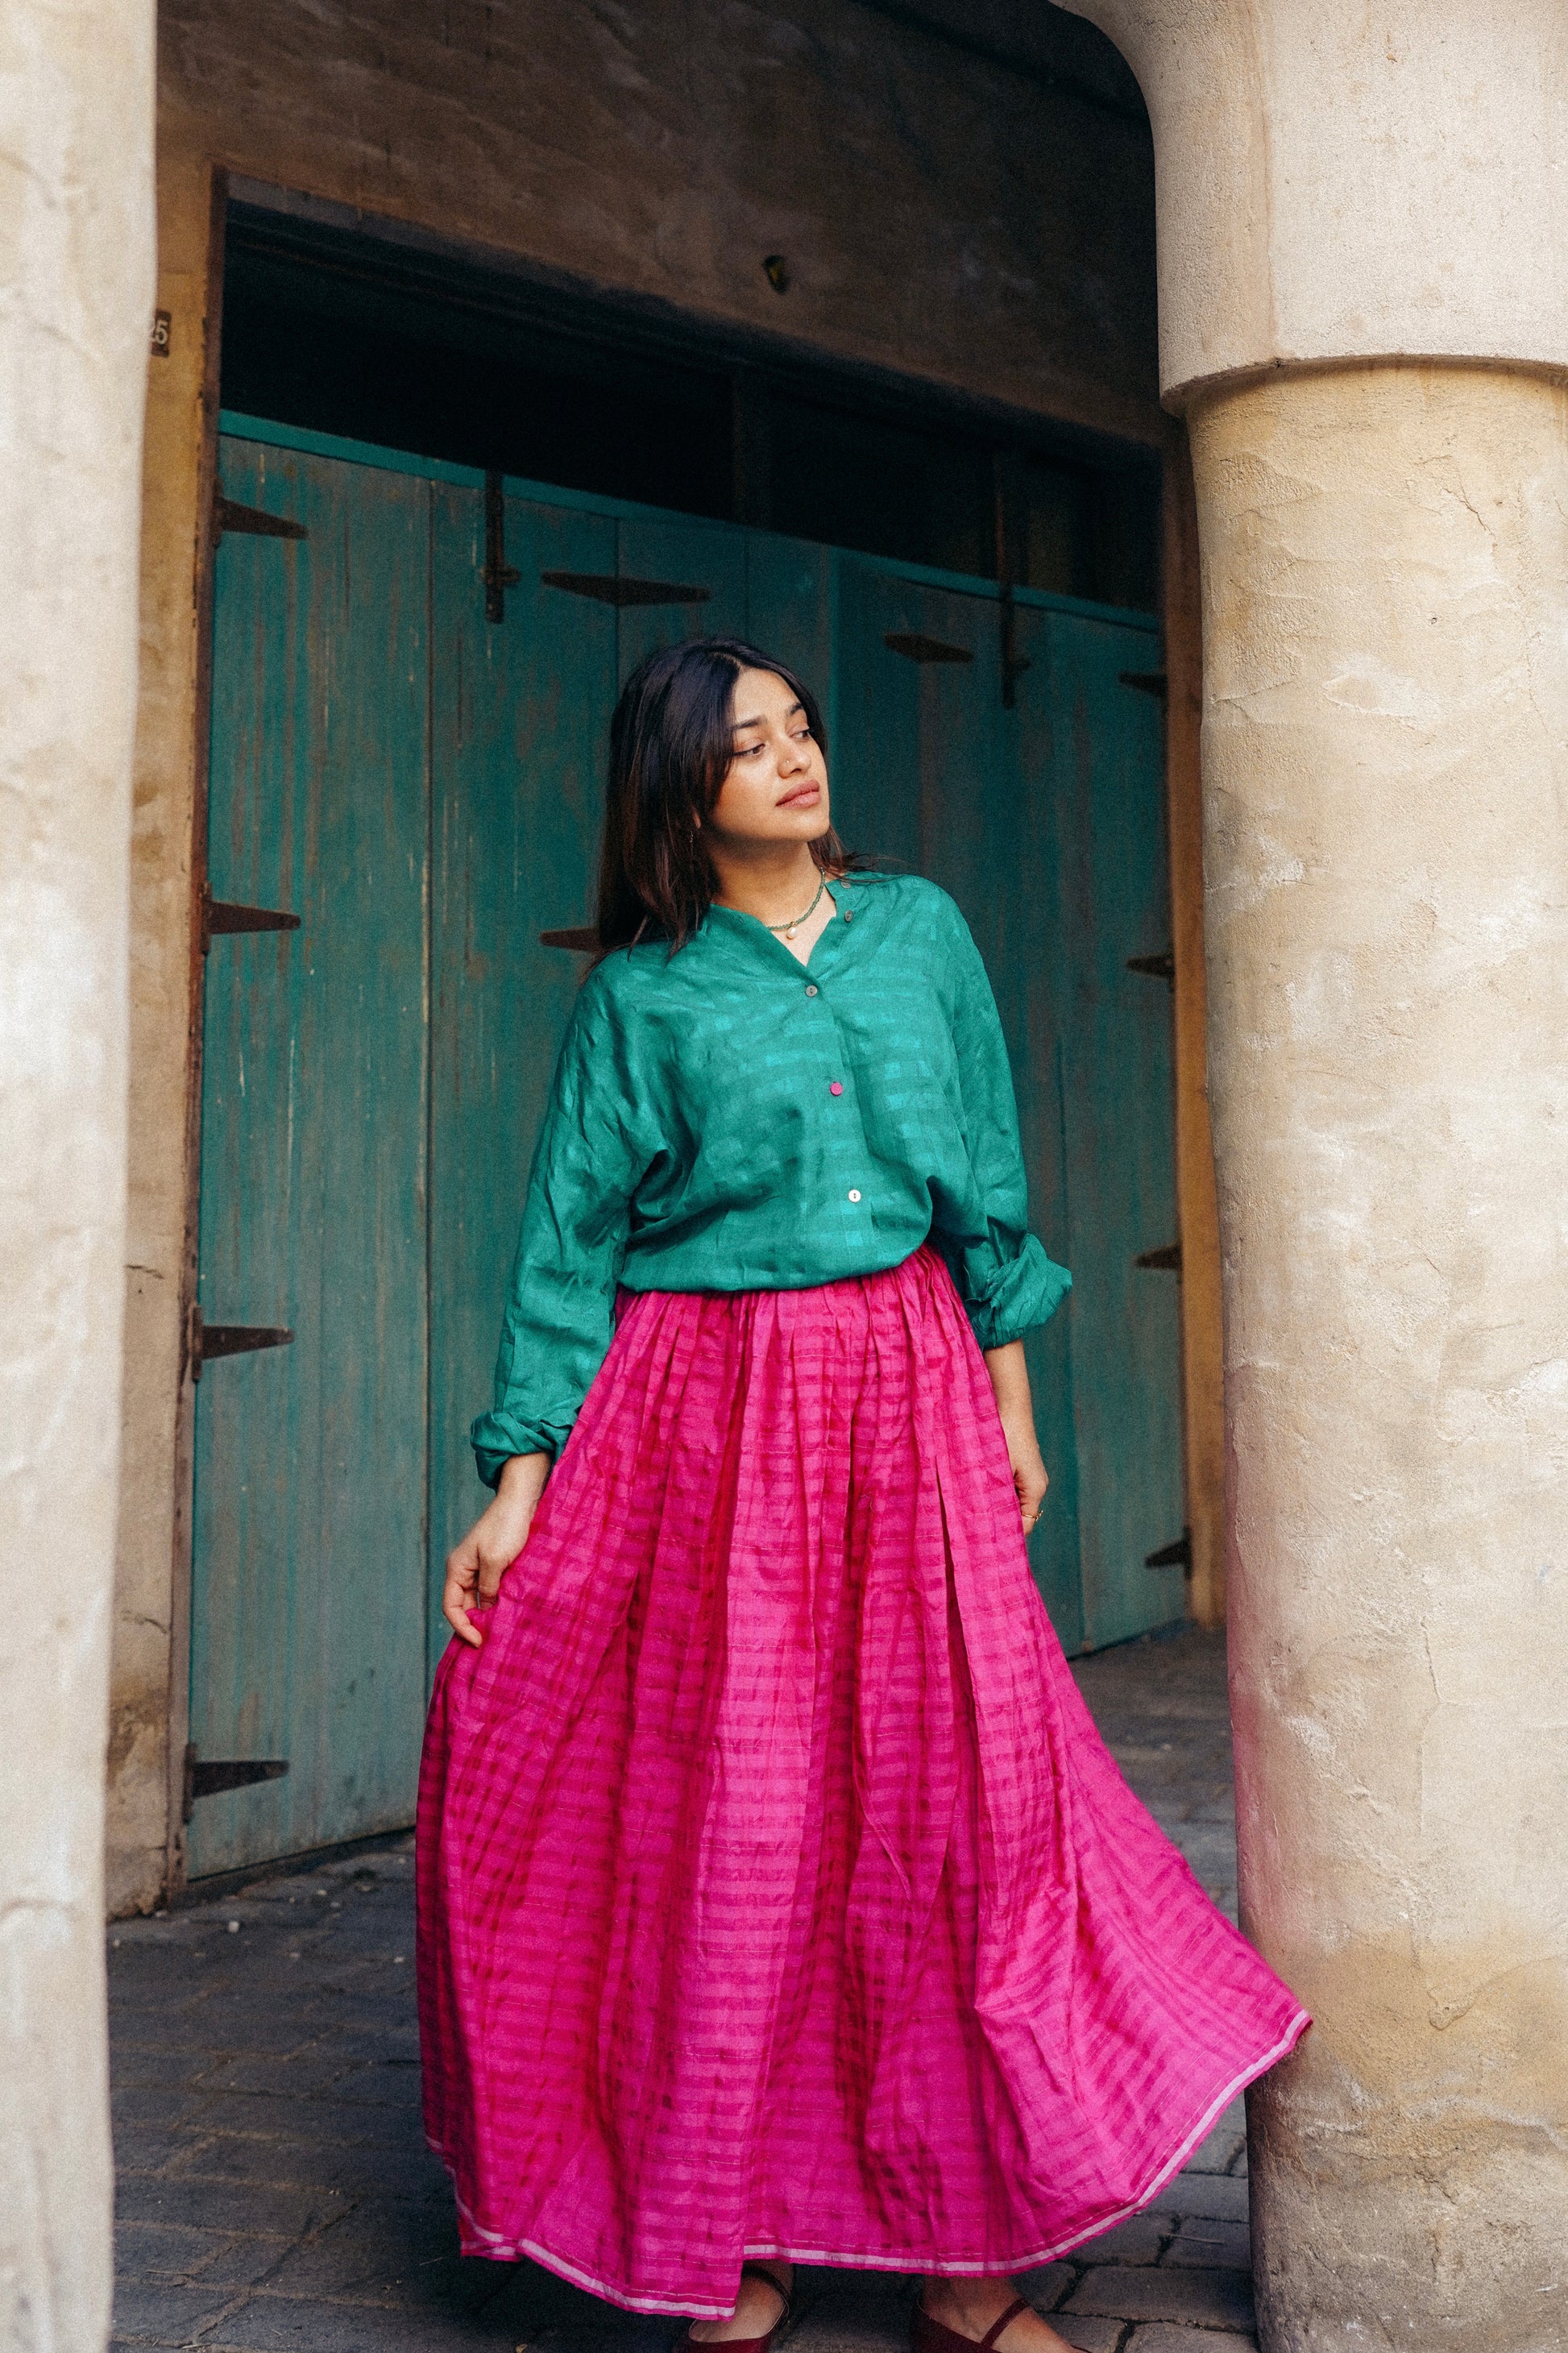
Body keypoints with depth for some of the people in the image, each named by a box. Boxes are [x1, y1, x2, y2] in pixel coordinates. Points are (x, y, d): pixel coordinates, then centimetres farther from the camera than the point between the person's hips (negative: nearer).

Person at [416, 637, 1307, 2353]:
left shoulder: (920, 928, 10)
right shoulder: (641, 992, 1)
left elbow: (987, 1185, 13)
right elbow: (568, 1244, 0)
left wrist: (1011, 1395, 11)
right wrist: (517, 1487, -6)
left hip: (905, 1395, 3)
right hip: (702, 1417, -2)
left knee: (953, 1789, 1)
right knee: (720, 1807, 2)